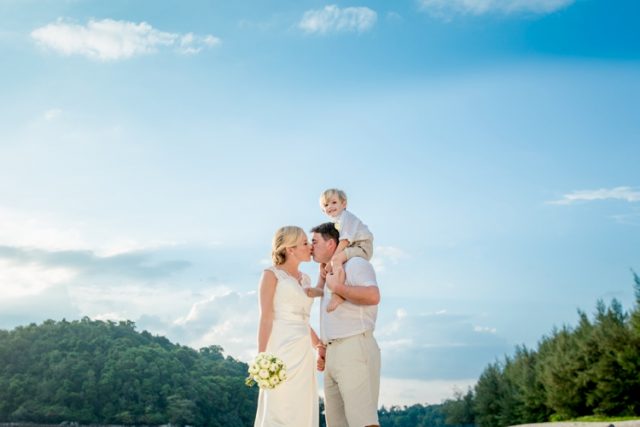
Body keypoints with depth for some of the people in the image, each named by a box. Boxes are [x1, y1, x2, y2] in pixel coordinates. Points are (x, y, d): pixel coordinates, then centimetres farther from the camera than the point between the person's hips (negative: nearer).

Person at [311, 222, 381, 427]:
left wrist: (337, 288, -14)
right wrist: (323, 348, 14)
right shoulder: (330, 273, 24)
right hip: (333, 354, 9)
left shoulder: (355, 264, -4)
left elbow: (373, 296, -24)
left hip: (355, 349, -9)